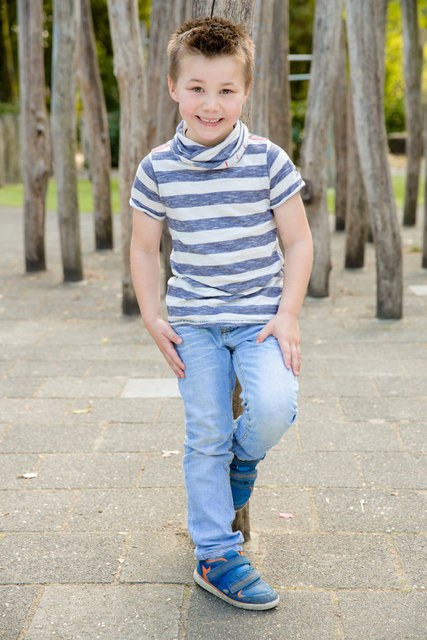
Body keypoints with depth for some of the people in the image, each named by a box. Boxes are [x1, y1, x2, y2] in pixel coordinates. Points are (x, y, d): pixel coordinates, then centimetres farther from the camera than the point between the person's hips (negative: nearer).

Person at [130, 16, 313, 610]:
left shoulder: (268, 160, -7)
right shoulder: (157, 168, -3)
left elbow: (298, 240, -1)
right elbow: (144, 247, 8)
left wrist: (288, 315, -9)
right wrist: (153, 318, 1)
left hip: (260, 314, -1)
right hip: (193, 322, 1)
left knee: (274, 406, -23)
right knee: (206, 435, 2)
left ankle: (243, 457, 14)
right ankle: (217, 556, 15)